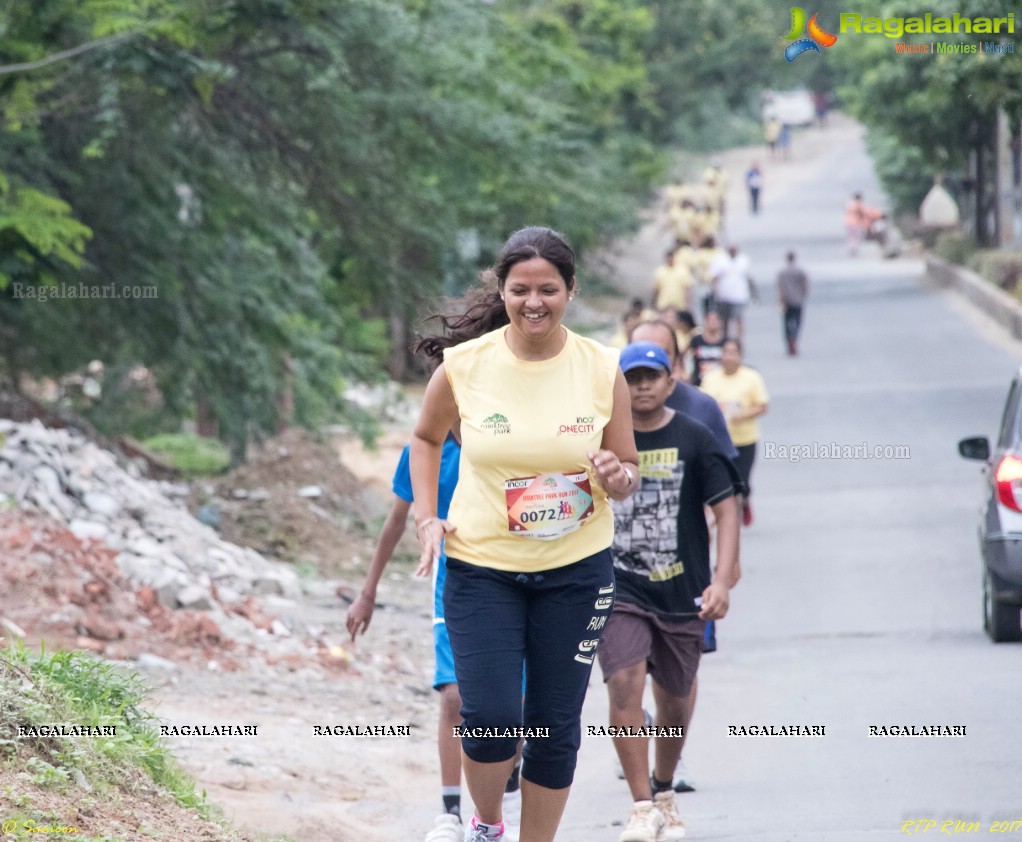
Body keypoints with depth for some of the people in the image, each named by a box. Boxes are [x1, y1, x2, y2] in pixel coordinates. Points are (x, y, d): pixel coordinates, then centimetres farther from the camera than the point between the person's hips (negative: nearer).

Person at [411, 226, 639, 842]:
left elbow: (629, 468, 4)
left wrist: (616, 477, -20)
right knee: (490, 717, -11)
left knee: (555, 727, 5)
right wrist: (428, 517, 0)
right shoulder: (463, 365, -7)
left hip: (577, 571, 1)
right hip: (481, 567, -1)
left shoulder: (602, 370, -6)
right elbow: (427, 439, 12)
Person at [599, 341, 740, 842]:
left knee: (674, 700, 11)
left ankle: (664, 793, 35)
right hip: (619, 590, -1)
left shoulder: (694, 440, -2)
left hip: (682, 593, 1)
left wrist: (722, 580, -12)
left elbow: (725, 509, -2)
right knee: (624, 686, -18)